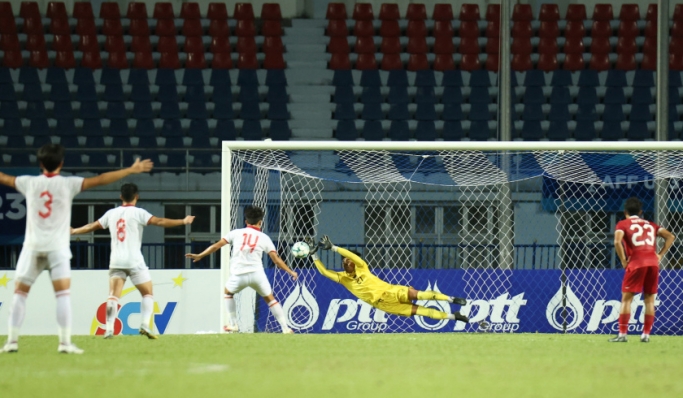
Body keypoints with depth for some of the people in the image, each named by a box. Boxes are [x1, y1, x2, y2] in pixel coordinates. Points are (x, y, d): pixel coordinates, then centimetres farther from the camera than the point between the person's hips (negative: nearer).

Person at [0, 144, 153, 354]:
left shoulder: (29, 183, 6)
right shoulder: (68, 184, 0)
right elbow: (99, 180, -4)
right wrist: (130, 170, 0)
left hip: (32, 247, 2)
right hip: (57, 247, -2)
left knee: (19, 293, 8)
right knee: (63, 293, -5)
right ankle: (65, 342, -15)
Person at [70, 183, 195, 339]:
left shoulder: (111, 213, 10)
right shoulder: (138, 213, -3)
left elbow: (93, 226, 22)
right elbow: (159, 222, -14)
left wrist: (74, 231, 38)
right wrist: (183, 221, -13)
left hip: (116, 261, 3)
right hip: (134, 261, -3)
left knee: (113, 296, 0)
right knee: (147, 293, 7)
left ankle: (109, 328, -14)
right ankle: (145, 325, -10)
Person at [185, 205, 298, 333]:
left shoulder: (236, 233, 13)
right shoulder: (264, 238, 12)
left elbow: (216, 245, 11)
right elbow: (276, 259, 6)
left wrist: (200, 255, 19)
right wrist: (290, 272, 15)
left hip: (238, 274, 0)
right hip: (257, 273, 0)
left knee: (228, 292, 29)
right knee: (270, 298, 15)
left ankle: (233, 325, 24)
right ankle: (285, 328, 8)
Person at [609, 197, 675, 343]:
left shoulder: (623, 224, 10)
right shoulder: (650, 225, 22)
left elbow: (617, 241, -10)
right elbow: (670, 236, 13)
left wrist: (623, 260, -2)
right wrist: (660, 255, 12)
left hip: (636, 262, -4)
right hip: (653, 262, 4)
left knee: (626, 298, 0)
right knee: (649, 299, 12)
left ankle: (622, 334, -7)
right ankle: (646, 334, 11)